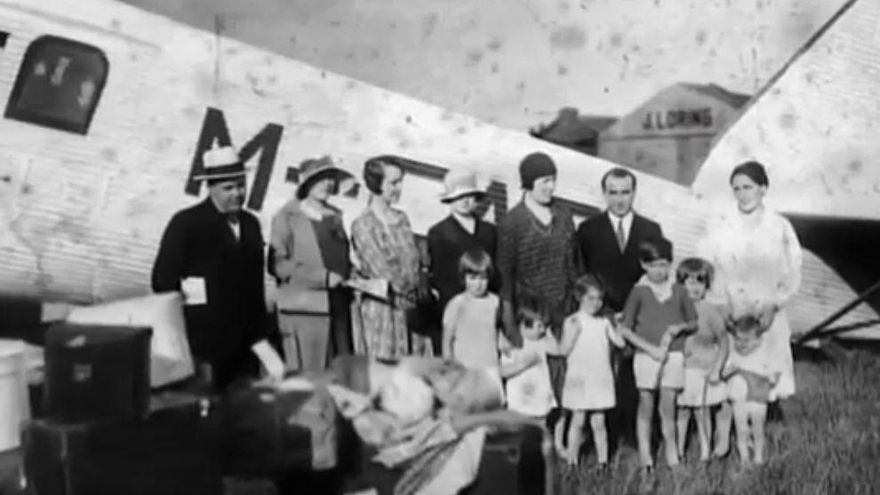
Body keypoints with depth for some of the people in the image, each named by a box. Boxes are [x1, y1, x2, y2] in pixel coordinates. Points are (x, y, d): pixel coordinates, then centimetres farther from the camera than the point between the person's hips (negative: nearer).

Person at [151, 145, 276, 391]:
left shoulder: (251, 223, 12)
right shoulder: (186, 223, -5)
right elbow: (163, 280, -6)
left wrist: (260, 337, 13)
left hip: (245, 346, 5)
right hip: (206, 344, -5)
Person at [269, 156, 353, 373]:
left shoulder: (334, 215, 16)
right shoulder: (287, 217, -2)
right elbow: (278, 265, -10)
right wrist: (323, 277, -14)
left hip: (338, 308, 6)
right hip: (303, 310, -5)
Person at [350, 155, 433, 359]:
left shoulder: (401, 218, 12)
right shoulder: (363, 225, -7)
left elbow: (416, 261, 13)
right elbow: (384, 269, -11)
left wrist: (422, 285, -1)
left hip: (412, 308, 6)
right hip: (381, 310, -6)